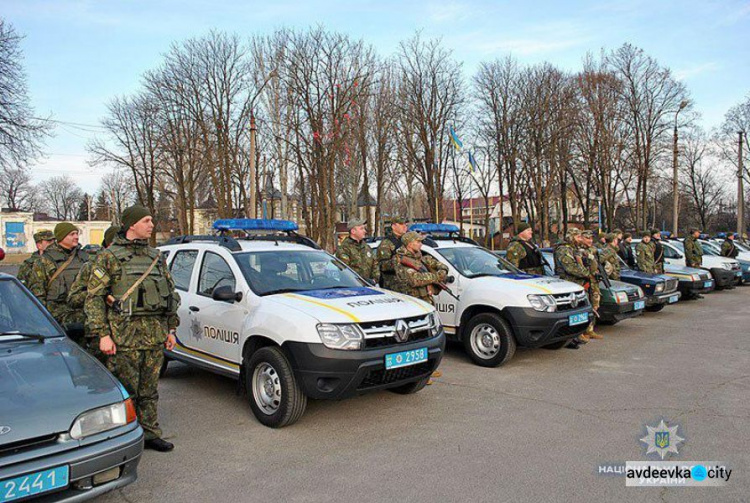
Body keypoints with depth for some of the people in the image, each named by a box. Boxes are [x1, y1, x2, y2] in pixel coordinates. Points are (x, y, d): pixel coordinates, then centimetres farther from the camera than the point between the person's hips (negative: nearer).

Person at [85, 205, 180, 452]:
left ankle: (150, 433, 23)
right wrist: (103, 334, -12)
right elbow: (94, 296, -5)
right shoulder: (109, 256, -2)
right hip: (125, 334, -5)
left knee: (149, 388, 12)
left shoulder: (156, 256, 14)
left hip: (155, 334, 5)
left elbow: (171, 292, 18)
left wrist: (171, 329, 15)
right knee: (126, 390, 1)